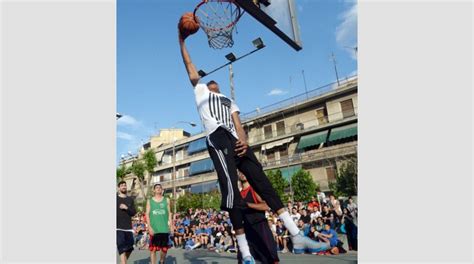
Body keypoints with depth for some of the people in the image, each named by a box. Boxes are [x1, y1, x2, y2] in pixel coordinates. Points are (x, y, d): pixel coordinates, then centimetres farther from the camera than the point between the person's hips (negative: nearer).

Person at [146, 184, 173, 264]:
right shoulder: (149, 201, 6)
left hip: (164, 228, 1)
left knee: (164, 248, 8)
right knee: (153, 249, -2)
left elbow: (169, 213, 9)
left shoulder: (166, 200, 9)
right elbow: (147, 214, 1)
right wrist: (149, 227, -9)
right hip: (154, 228, -1)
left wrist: (171, 225, 1)